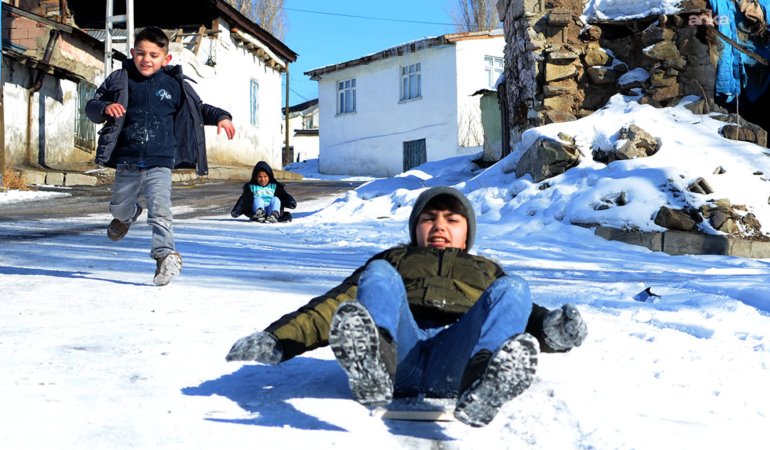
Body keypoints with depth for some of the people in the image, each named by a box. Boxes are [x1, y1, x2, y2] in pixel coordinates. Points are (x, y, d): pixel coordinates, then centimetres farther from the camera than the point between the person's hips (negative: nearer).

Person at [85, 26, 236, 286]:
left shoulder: (174, 84, 4)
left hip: (160, 162, -2)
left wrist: (220, 117, -1)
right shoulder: (120, 80, 3)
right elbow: (92, 106, 6)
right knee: (119, 206, 21)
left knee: (159, 209, -18)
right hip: (126, 162, 3)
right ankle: (128, 215, 55)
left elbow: (198, 109, 16)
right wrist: (105, 108, -17)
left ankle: (165, 254, -15)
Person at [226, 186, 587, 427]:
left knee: (512, 288, -20)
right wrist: (278, 339, 3)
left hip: (456, 360, 0)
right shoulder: (395, 260, 37)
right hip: (398, 347, 0)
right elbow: (337, 304, 21)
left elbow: (522, 315, 20)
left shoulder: (486, 271, 39)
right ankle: (371, 364, -54)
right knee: (378, 275, -21)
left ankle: (485, 381, -53)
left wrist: (552, 329, -7)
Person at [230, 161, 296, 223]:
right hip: (257, 209, -1)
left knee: (275, 199, -24)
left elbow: (284, 196, 6)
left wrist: (291, 202, -15)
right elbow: (243, 200, 7)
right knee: (258, 199, -26)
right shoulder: (251, 187, 16)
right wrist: (236, 211, -9)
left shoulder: (274, 186, 17)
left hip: (272, 209, 1)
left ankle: (274, 215, -53)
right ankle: (259, 214, -59)